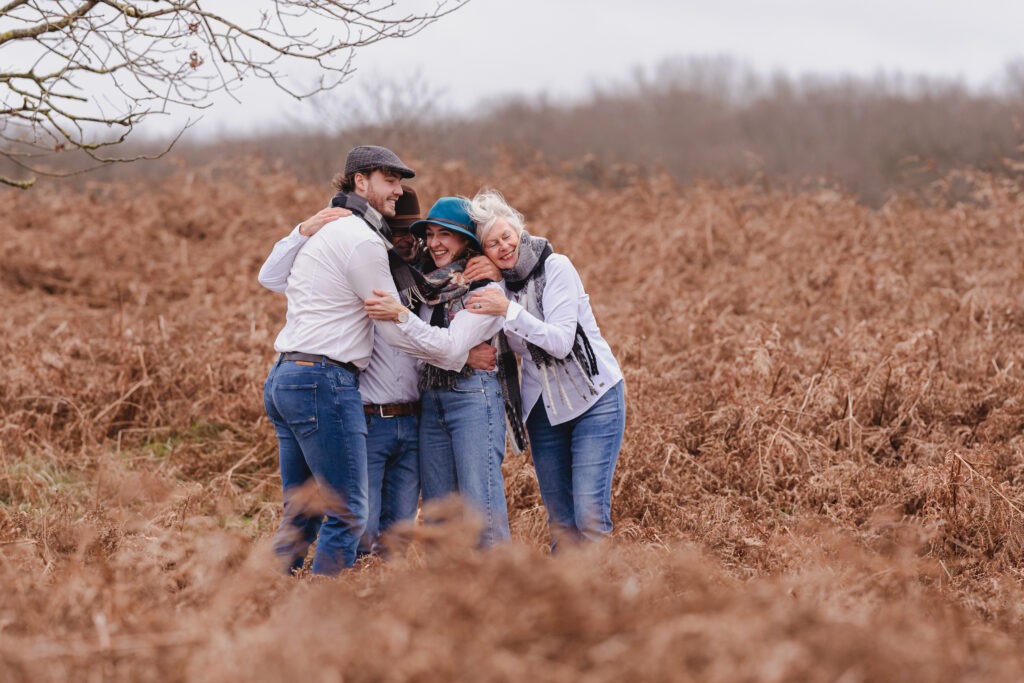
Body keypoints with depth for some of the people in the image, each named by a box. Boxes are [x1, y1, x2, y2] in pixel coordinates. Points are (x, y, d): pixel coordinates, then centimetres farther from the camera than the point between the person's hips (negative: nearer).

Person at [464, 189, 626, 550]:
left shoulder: (555, 267, -16)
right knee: (559, 519, 8)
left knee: (589, 515, -13)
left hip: (594, 397, -6)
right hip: (544, 407, 6)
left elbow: (561, 342, -23)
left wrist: (509, 311, -32)